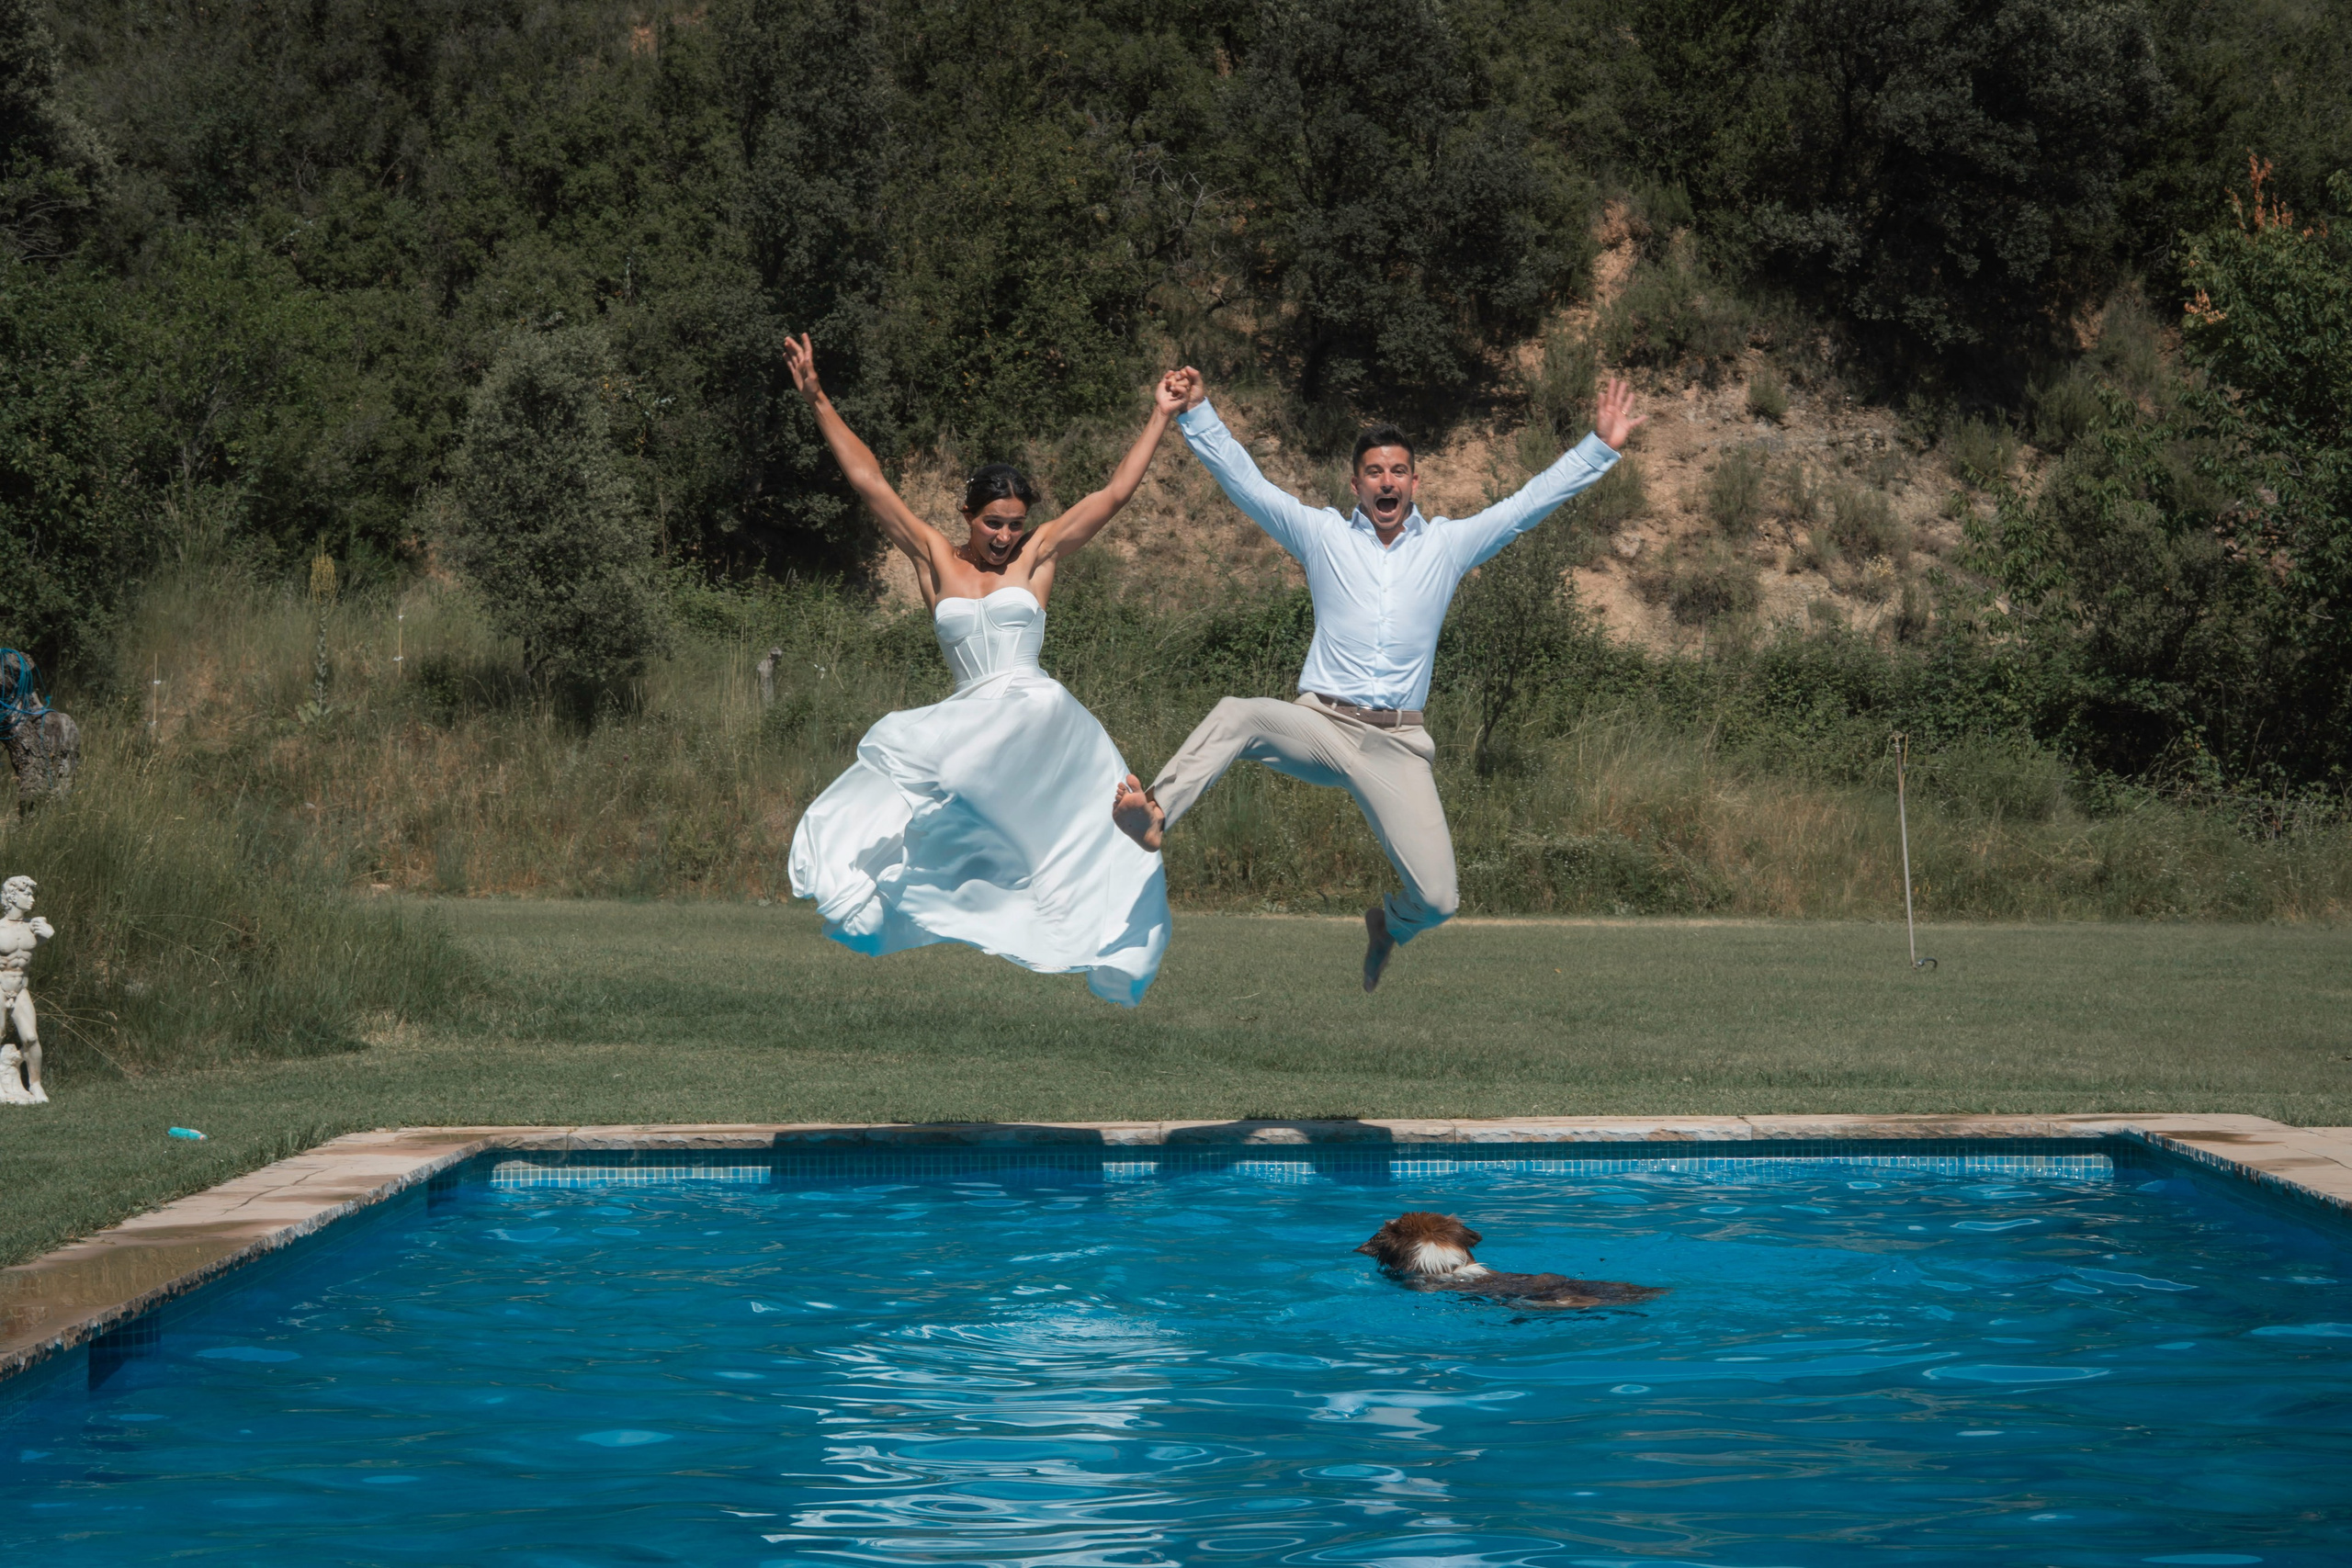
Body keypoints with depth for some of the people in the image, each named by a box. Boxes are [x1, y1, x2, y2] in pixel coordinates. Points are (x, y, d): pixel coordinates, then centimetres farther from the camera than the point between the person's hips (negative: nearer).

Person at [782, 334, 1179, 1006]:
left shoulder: (1038, 555, 8)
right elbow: (869, 482, 8)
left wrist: (1159, 417, 9)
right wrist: (819, 402, 3)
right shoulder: (936, 560, 11)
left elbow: (1116, 492, 9)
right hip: (967, 720, 3)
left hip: (1034, 715, -3)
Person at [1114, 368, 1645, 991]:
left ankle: (1389, 924, 27)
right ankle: (1151, 817, -49)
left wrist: (1601, 445, 8)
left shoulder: (1448, 543, 12)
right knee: (1238, 714, -35)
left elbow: (1533, 500, 12)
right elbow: (1242, 480, 8)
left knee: (1438, 899, -10)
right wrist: (1198, 414, -1)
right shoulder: (1323, 534, 11)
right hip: (1321, 724, 0)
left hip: (1398, 745, 1)